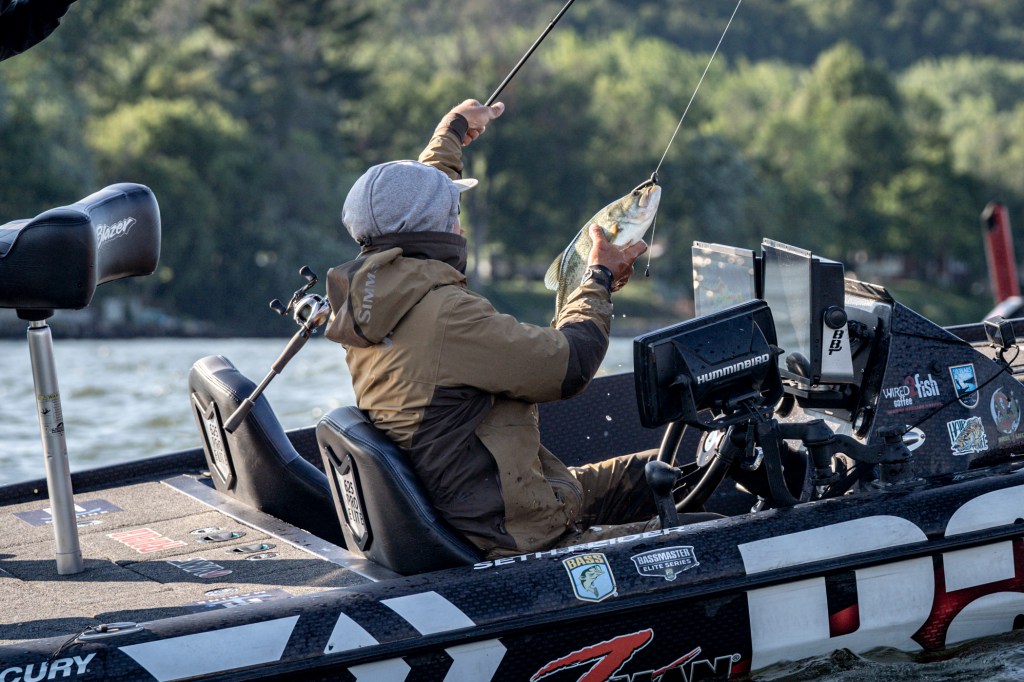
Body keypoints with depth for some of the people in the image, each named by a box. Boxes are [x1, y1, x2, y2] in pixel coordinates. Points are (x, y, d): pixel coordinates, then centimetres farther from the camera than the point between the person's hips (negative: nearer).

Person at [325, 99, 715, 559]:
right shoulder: (444, 314, -25)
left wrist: (453, 129, 45)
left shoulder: (368, 293, 4)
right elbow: (568, 365, -17)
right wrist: (600, 280, 3)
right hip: (528, 537, -11)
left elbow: (403, 208, 27)